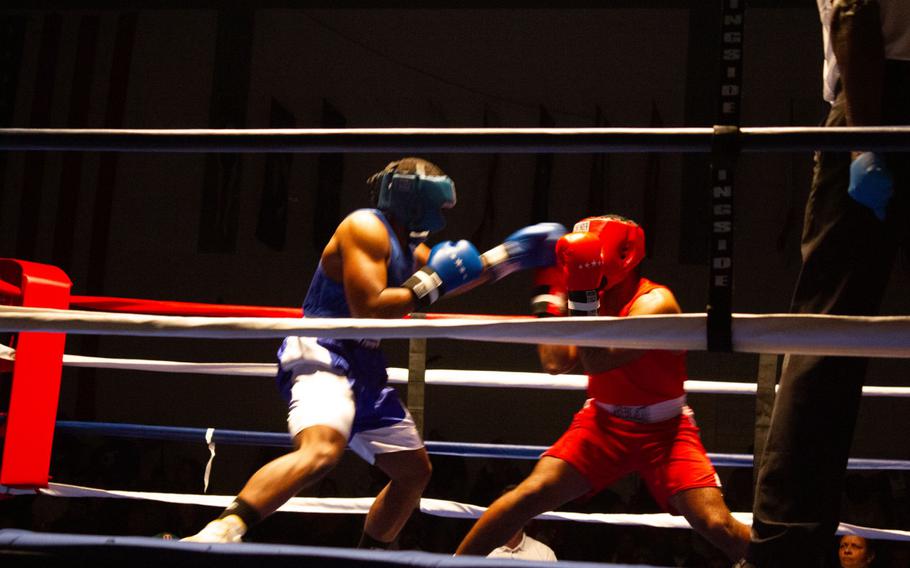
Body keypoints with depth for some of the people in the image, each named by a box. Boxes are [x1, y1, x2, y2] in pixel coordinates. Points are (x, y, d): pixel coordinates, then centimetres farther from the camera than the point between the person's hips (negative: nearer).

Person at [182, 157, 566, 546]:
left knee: (415, 470, 17)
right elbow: (368, 309, -20)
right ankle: (220, 533, -44)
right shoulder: (366, 228, -9)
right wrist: (428, 286, -11)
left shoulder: (408, 246, 19)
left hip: (363, 369, 10)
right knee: (320, 452, -37)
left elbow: (454, 274, 34)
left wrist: (511, 255, 27)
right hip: (322, 356, -10)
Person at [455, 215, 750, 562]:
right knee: (531, 494, -11)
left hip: (664, 430, -4)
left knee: (716, 525, -17)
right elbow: (555, 364, -8)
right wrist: (546, 296, -7)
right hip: (604, 422, 4)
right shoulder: (592, 294, -2)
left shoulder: (655, 302, -20)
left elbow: (597, 361, -31)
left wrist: (581, 295, -36)